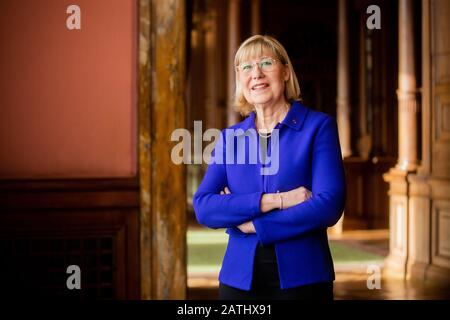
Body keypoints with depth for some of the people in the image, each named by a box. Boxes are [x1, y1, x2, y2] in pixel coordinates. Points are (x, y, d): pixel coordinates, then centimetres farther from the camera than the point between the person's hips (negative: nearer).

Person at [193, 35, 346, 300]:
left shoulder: (319, 126, -3)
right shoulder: (230, 137, 7)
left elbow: (329, 206, -13)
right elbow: (203, 208, -5)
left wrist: (253, 223, -9)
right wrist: (274, 200, -17)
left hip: (301, 277, -3)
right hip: (239, 278, 3)